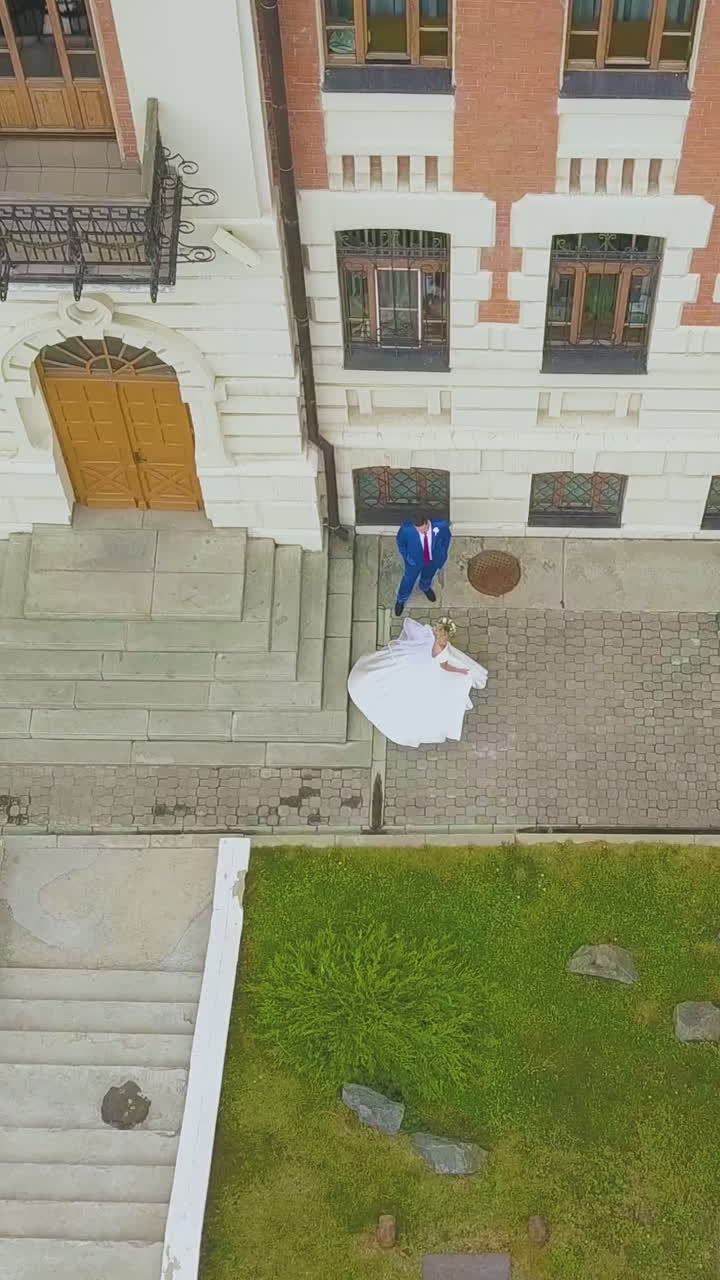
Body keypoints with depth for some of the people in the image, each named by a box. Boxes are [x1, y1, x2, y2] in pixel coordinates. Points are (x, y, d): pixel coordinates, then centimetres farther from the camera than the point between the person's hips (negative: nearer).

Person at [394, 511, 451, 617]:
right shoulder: (406, 529, -38)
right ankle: (401, 600, 56)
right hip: (414, 561, -2)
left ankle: (425, 588, 70)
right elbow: (400, 542, -13)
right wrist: (406, 556, -11)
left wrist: (443, 553, -4)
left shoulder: (441, 526, -36)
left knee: (428, 576, 34)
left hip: (433, 559, 2)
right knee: (408, 581, 24)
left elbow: (447, 537, -10)